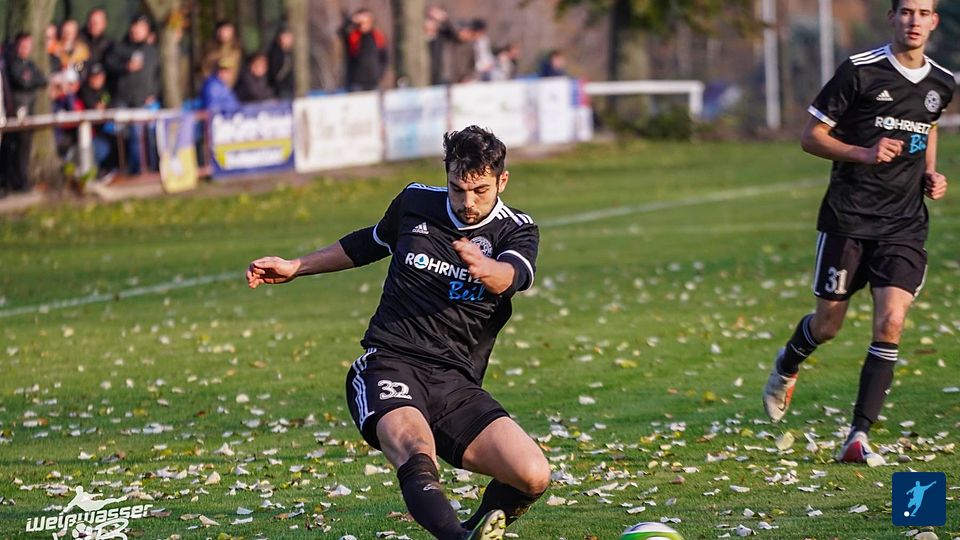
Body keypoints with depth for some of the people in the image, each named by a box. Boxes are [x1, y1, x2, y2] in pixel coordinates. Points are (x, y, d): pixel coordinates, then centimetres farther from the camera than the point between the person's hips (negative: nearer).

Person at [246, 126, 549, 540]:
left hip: (455, 385, 1)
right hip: (389, 365, -1)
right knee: (416, 452, -35)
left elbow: (512, 276, -21)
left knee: (533, 476, -19)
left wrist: (485, 268, -45)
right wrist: (294, 268, 34)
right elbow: (371, 243, 32)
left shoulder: (516, 230, 3)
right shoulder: (415, 203, 10)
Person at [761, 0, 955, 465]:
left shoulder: (942, 84, 7)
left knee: (890, 322, -14)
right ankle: (787, 367, 44)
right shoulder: (859, 71, -8)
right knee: (827, 326, 7)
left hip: (904, 224, 3)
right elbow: (811, 136, -4)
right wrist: (864, 153, -19)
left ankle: (858, 438, -10)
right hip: (848, 217, -3)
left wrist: (931, 174, 11)